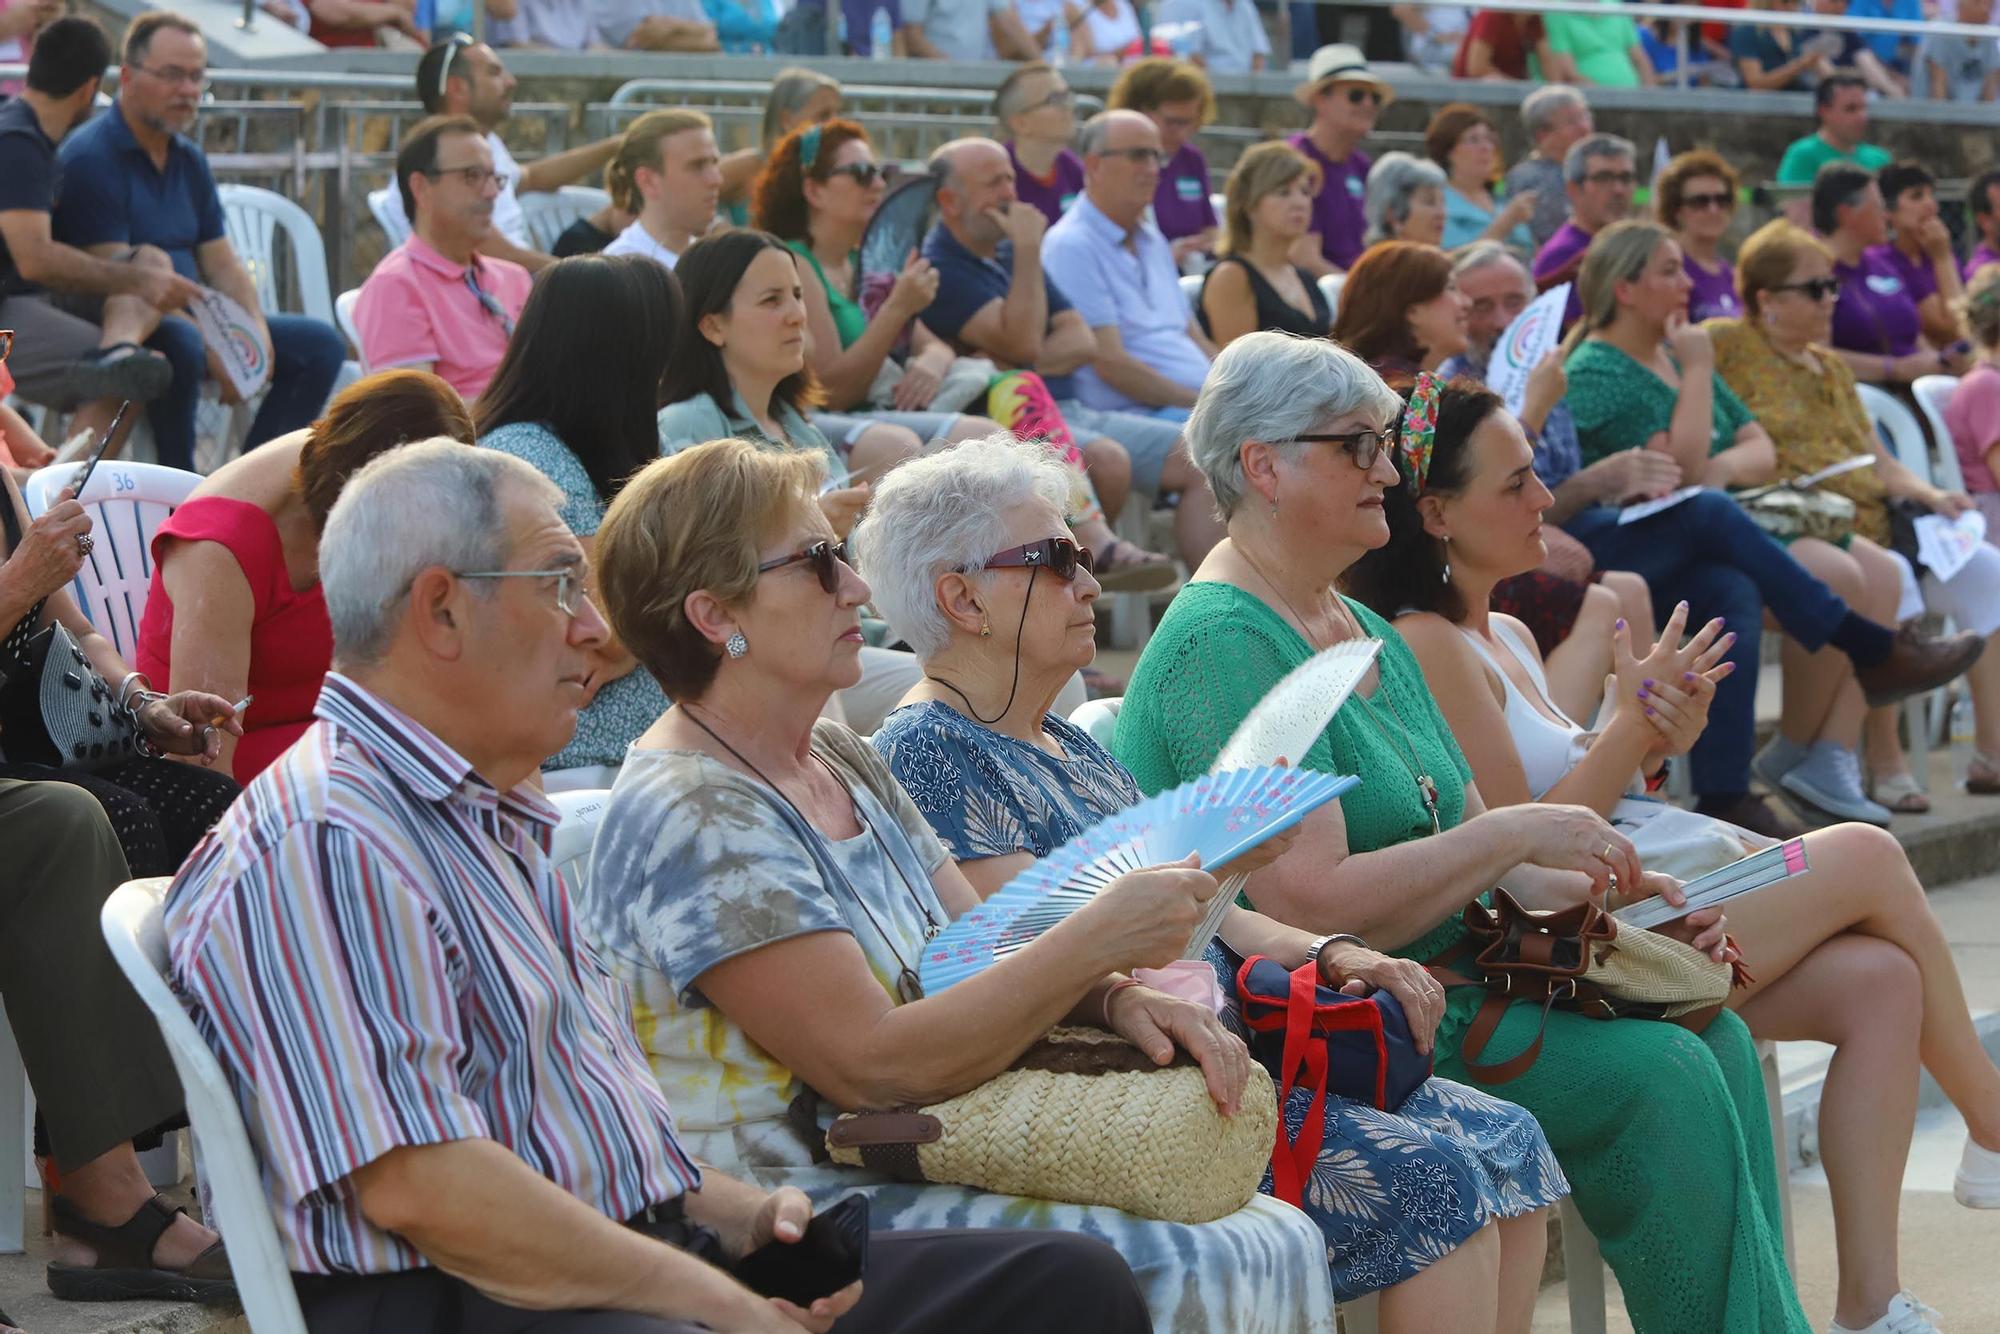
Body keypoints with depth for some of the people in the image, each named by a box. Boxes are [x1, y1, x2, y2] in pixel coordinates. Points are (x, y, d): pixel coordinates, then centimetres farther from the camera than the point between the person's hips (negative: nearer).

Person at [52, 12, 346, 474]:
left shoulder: (189, 161, 15)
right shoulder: (90, 157, -12)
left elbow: (222, 265, 14)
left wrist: (257, 331, -8)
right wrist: (216, 349, -26)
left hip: (191, 318, 8)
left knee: (320, 344, -3)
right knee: (181, 343, -39)